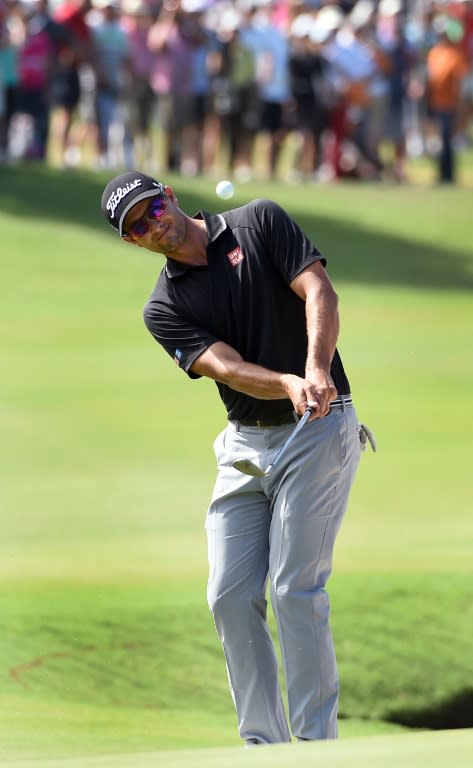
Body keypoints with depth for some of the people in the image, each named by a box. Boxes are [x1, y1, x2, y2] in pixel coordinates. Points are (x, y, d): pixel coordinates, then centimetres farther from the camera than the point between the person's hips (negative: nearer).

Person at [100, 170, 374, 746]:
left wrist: (317, 367, -32)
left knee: (295, 588, -12)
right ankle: (264, 747, 8)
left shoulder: (260, 223, -2)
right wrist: (290, 385, -33)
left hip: (319, 430, -5)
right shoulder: (164, 308, 2)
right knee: (230, 596, -1)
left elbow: (319, 292, -13)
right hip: (245, 443, 5)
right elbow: (228, 368, -13)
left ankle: (317, 743, -7)